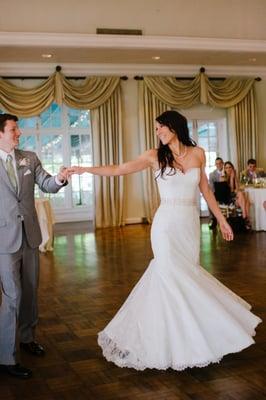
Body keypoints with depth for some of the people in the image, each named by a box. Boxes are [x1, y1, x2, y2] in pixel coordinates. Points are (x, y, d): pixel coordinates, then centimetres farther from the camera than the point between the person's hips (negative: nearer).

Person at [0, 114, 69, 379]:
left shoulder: (29, 158, 6)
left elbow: (46, 185, 2)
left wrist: (59, 179, -19)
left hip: (30, 236, 5)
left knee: (30, 291, 16)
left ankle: (26, 337, 36)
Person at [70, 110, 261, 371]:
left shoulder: (197, 154, 6)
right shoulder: (155, 156, -1)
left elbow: (205, 189, 13)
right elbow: (118, 170, -3)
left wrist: (221, 219, 15)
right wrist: (86, 169, -11)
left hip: (191, 223, 3)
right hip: (167, 224, -3)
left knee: (186, 274, 7)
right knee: (174, 276, -3)